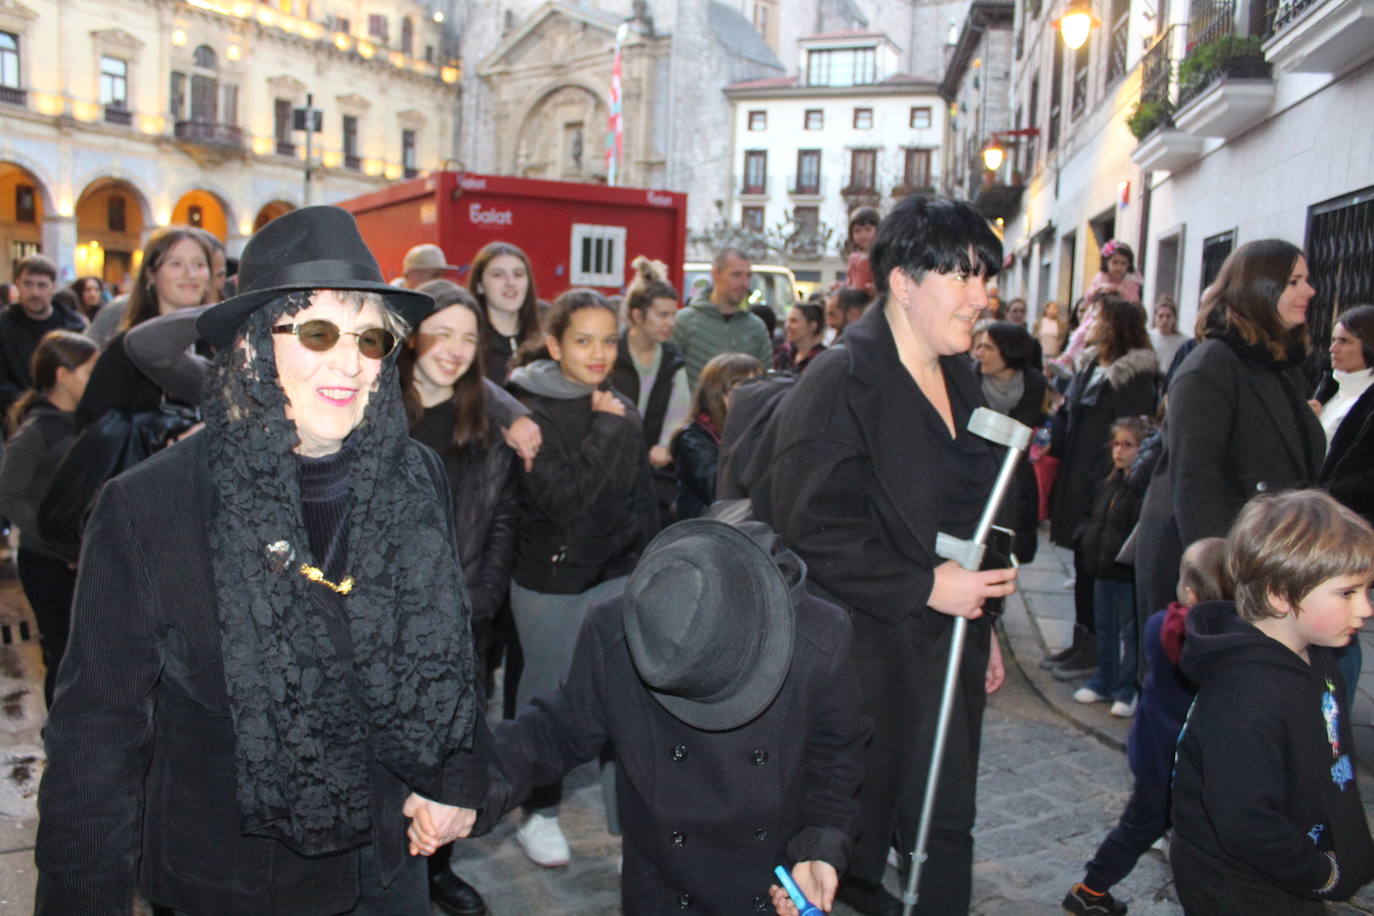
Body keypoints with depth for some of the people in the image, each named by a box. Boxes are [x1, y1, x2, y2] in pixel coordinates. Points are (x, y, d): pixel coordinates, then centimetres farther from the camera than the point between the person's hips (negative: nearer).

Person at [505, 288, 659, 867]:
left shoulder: (622, 411, 6)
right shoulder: (530, 412, -12)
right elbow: (561, 498, -24)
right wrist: (607, 430, -20)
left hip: (618, 575, 5)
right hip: (550, 580, -4)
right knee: (548, 697, 10)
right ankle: (539, 814, 28)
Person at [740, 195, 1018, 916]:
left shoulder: (956, 380, 11)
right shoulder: (840, 384, -16)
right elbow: (810, 529, -22)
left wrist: (982, 624, 20)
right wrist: (925, 587, -21)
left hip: (943, 653, 8)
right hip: (864, 662, -8)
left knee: (942, 835, 18)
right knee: (848, 854, 7)